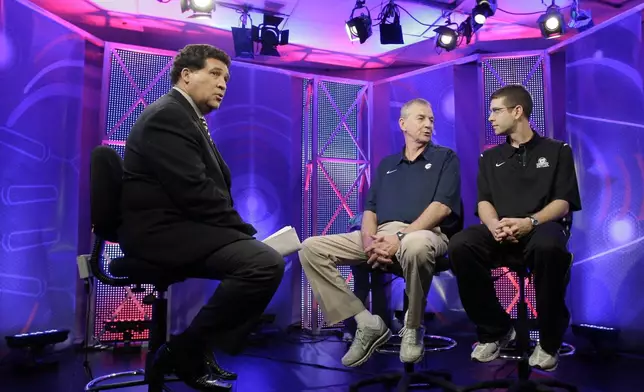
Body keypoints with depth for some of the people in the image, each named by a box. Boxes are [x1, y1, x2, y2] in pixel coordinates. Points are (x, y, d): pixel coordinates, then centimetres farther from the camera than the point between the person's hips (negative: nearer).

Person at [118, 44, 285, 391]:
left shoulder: (188, 117, 19)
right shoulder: (167, 115, -13)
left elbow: (213, 187, 13)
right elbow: (194, 192, -22)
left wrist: (241, 229, -1)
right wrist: (243, 229, -13)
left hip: (179, 226, 11)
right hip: (162, 230, -11)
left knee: (265, 257, 15)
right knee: (265, 263, -24)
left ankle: (204, 349, 14)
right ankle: (185, 350, -9)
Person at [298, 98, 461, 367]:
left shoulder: (445, 158, 10)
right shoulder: (386, 164, 24)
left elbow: (442, 206, -5)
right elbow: (370, 208, 16)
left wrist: (401, 237, -19)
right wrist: (369, 239, -8)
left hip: (422, 233, -5)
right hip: (381, 234, 5)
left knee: (415, 246, -44)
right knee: (311, 248, -12)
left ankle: (412, 328, -15)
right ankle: (367, 324, -12)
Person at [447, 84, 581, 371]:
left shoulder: (557, 151, 13)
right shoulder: (490, 157, 21)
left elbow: (563, 202, 2)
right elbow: (484, 201, 10)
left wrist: (529, 222, -19)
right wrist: (494, 225, -15)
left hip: (541, 227, -2)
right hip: (499, 232, 3)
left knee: (549, 247, -40)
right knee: (460, 246, -31)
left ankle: (549, 339, -16)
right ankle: (495, 330, -10)